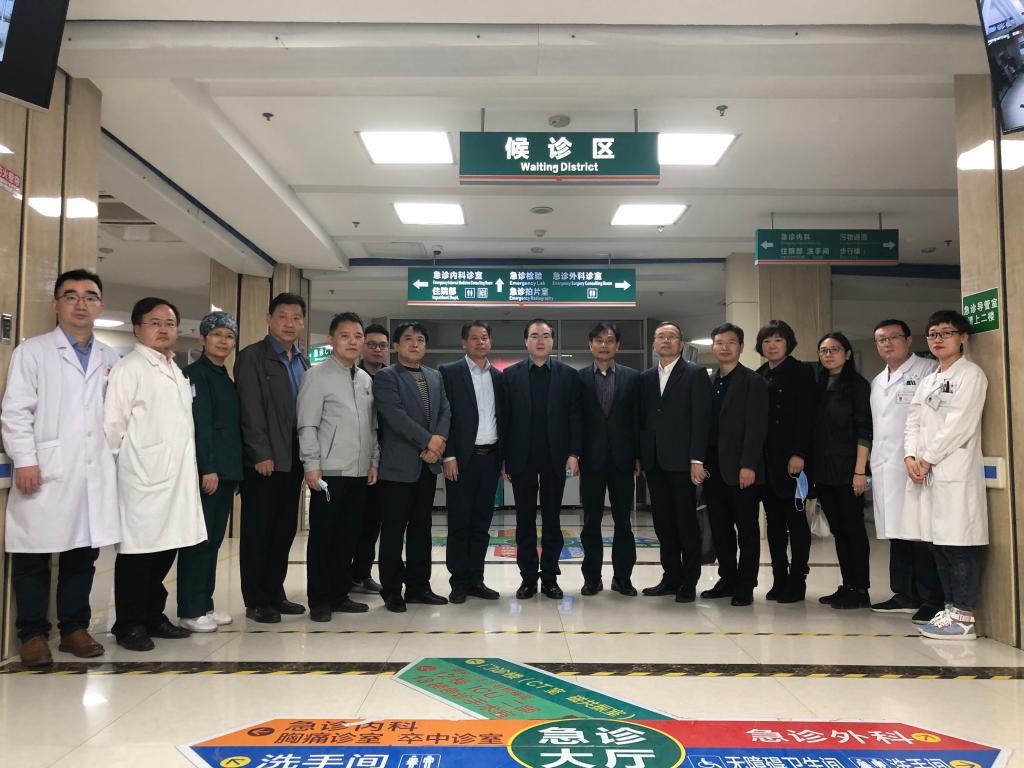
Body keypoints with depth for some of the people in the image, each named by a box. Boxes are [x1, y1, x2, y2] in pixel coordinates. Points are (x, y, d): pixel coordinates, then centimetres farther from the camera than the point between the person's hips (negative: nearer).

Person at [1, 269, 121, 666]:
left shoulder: (110, 358, 14)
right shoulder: (32, 351, 4)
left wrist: (116, 457, 7)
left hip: (96, 474, 3)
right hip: (45, 473, -3)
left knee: (83, 553, 8)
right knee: (33, 556, 3)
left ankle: (74, 627, 20)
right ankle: (33, 633, 15)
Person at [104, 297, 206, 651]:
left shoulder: (177, 372, 18)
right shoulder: (128, 368, -4)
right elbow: (113, 423, -8)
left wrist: (190, 466, 13)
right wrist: (116, 463, -4)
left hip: (178, 476, 7)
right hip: (143, 476, -7)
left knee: (167, 546, 11)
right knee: (139, 549, 0)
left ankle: (153, 616, 24)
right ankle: (130, 625, 11)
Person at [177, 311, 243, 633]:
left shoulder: (227, 380, 17)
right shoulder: (195, 373, -5)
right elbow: (200, 423, -13)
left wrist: (236, 471, 12)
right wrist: (208, 468, -18)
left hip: (226, 470, 8)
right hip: (205, 470, -7)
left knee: (214, 539, 11)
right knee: (198, 540, -3)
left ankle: (205, 604, 18)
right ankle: (190, 611, 5)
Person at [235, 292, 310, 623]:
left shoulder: (303, 362, 14)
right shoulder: (252, 357, -5)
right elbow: (251, 410, -12)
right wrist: (262, 454, -16)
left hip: (293, 459, 6)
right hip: (264, 460, -6)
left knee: (285, 530, 12)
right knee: (258, 531, 2)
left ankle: (275, 593, 23)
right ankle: (256, 601, 11)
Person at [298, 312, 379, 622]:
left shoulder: (366, 380, 14)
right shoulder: (317, 375, -4)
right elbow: (308, 425, -9)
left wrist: (374, 461, 10)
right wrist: (311, 465, -14)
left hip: (360, 472, 6)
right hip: (330, 471, -6)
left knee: (348, 535, 11)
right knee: (322, 535, 3)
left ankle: (339, 594, 22)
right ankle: (319, 600, 13)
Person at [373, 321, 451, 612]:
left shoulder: (435, 377, 16)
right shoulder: (386, 377, -4)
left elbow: (445, 412, 9)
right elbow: (395, 415, -15)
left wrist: (439, 441, -9)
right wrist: (427, 441, -16)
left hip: (429, 463, 6)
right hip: (399, 464, -6)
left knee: (421, 527, 11)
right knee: (394, 530, 1)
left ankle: (418, 586, 19)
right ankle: (392, 591, 10)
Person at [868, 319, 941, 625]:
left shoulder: (927, 371, -1)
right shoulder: (877, 382, 21)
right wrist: (872, 469, 15)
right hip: (886, 469, 7)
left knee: (923, 534, -6)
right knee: (897, 532, 11)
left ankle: (932, 600, 2)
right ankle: (905, 595, 20)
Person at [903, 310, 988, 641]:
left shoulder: (970, 375, -2)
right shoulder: (927, 382, 20)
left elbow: (959, 424, -11)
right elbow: (914, 423, 15)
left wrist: (927, 459, -10)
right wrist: (910, 457, -2)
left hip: (956, 473, -7)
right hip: (926, 474, 7)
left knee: (959, 545, -6)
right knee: (939, 544, 10)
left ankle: (964, 618, -2)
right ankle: (951, 609, 18)